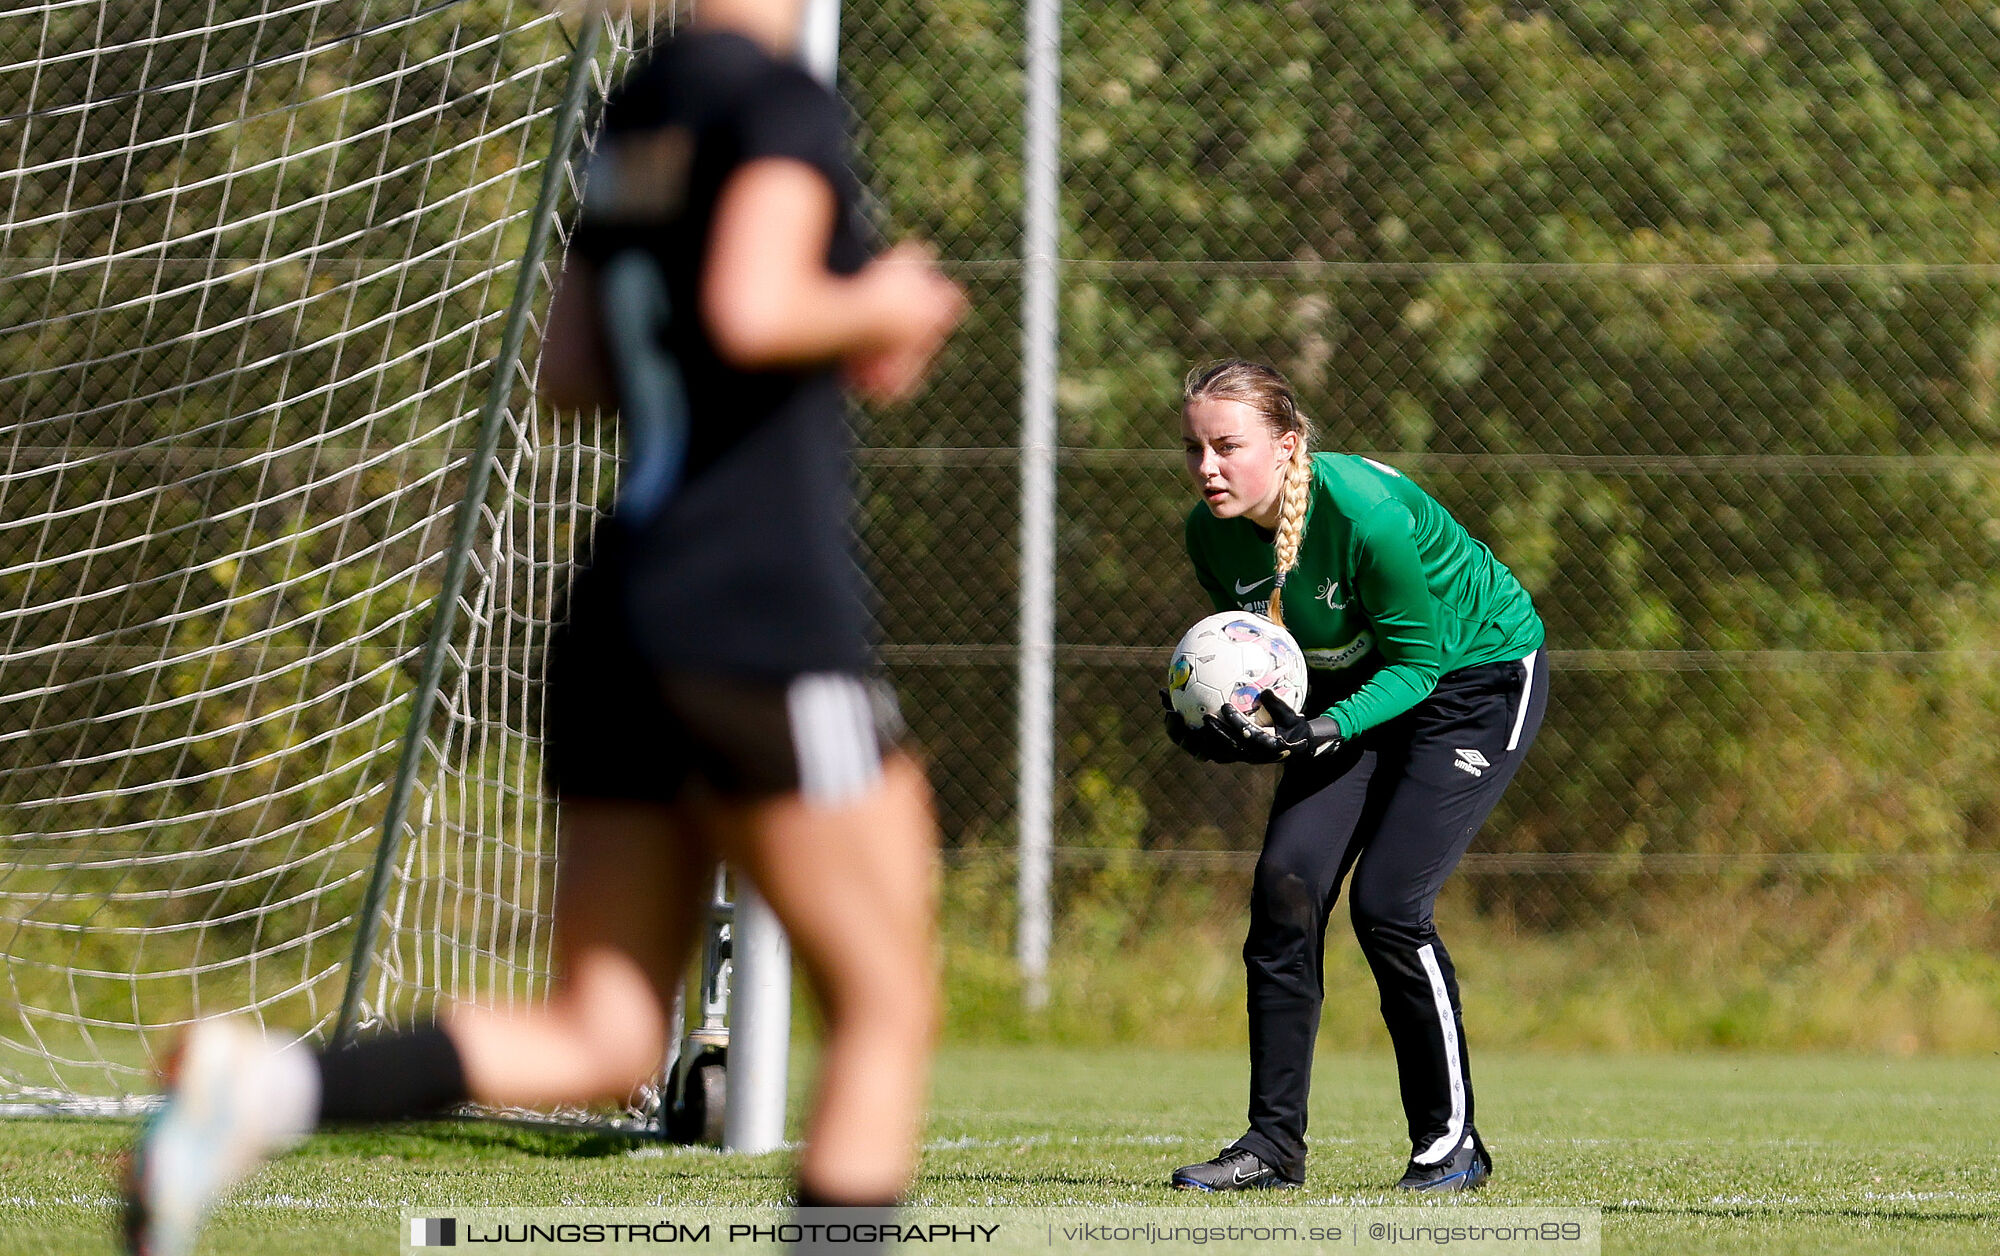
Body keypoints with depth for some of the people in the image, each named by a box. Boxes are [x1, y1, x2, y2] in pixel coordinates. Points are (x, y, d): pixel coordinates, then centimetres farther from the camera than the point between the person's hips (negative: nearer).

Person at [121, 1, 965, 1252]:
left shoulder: (639, 110, 16)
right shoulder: (784, 103, -9)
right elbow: (749, 310, -25)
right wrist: (874, 312, -5)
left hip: (623, 616, 8)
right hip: (763, 615, -8)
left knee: (598, 1043, 7)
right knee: (888, 1012, 3)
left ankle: (268, 1085, -15)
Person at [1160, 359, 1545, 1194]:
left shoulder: (1366, 514, -33)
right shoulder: (1213, 535, -12)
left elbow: (1416, 661, -24)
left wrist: (1321, 731, -37)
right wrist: (1218, 727, -22)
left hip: (1478, 678, -6)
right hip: (1353, 686, 6)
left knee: (1387, 904, -17)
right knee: (1286, 883, -9)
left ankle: (1452, 1141, -2)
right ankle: (1275, 1142, -2)